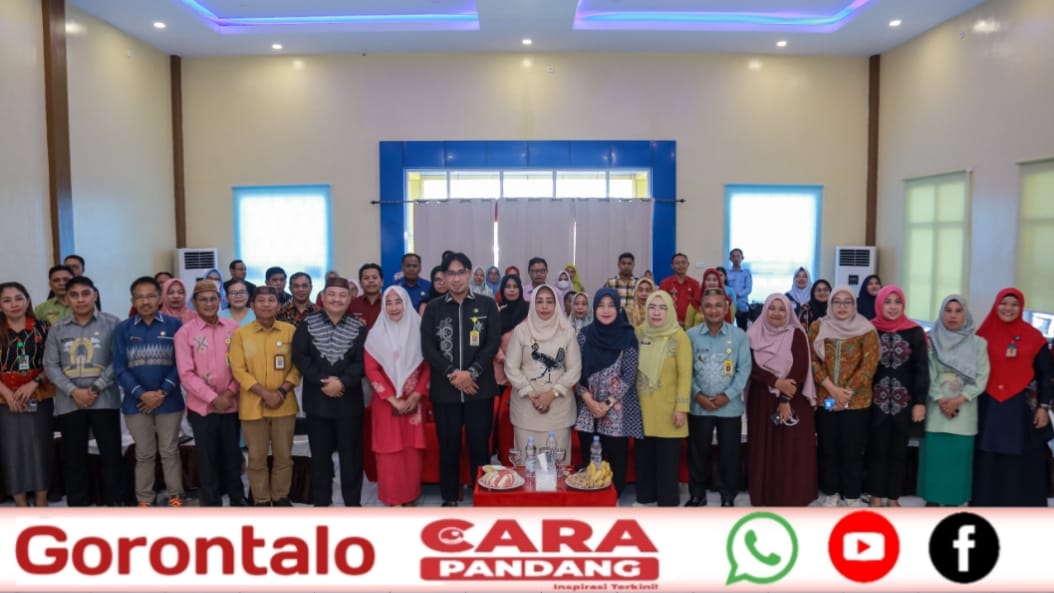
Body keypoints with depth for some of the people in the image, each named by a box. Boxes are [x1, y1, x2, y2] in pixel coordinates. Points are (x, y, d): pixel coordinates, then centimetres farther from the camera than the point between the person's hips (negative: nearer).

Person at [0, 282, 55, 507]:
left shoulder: (43, 328, 3)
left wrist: (33, 383, -13)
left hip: (39, 398, 0)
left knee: (40, 448, 2)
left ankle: (41, 501, 13)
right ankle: (21, 504, 12)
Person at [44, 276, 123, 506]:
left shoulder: (111, 323, 0)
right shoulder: (57, 329, 9)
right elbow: (50, 366, 3)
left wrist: (95, 388, -13)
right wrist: (74, 391, -11)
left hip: (104, 400, -2)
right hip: (69, 403, 2)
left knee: (111, 454, 2)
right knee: (73, 458, 8)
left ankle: (114, 503, 14)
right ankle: (77, 507, 19)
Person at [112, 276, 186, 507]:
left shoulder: (174, 325, -2)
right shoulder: (123, 329, 3)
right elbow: (120, 368, -1)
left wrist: (163, 392, -14)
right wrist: (141, 394, -14)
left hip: (169, 401, -1)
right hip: (136, 402, 1)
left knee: (169, 451, 8)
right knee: (144, 454, 11)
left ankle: (175, 496, 19)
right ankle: (144, 500, 21)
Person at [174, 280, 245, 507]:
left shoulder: (234, 328, 3)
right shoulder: (185, 332, -4)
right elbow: (186, 374, -8)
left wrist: (231, 392, -9)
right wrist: (214, 398, -12)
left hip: (231, 404, 2)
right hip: (202, 406, -2)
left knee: (233, 454, 12)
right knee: (207, 458, 6)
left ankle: (237, 499, 27)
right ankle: (211, 503, 19)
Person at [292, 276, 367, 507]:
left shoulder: (358, 328, 1)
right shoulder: (307, 324, 2)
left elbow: (362, 363, -5)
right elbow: (299, 357, -6)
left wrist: (342, 382, -18)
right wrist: (322, 381, -14)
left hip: (349, 400, 0)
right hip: (317, 399, 1)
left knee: (351, 453, 5)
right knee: (320, 453, 10)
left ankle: (353, 503, 17)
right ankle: (321, 502, 22)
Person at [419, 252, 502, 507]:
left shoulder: (487, 305, 3)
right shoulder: (433, 308, 5)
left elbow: (493, 343, -3)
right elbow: (428, 347, -2)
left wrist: (471, 372, -14)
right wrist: (452, 374, -13)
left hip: (479, 388, -1)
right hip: (444, 389, 1)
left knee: (479, 445, 5)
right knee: (448, 446, 8)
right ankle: (450, 498, 22)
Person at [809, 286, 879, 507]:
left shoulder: (866, 330, -1)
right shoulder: (818, 327, 4)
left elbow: (869, 364, -7)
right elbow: (812, 360, -2)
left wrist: (847, 392, -14)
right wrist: (832, 388, -13)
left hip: (856, 401, -1)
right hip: (825, 399, 2)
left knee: (853, 449, 4)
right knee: (828, 448, 9)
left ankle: (852, 495, 18)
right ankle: (830, 493, 23)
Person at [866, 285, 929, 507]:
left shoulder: (915, 332, -1)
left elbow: (921, 368, -1)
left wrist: (920, 401, -6)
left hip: (904, 401, 0)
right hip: (876, 401, 0)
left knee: (899, 450, 9)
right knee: (877, 449, 6)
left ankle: (893, 497, 21)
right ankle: (876, 496, 18)